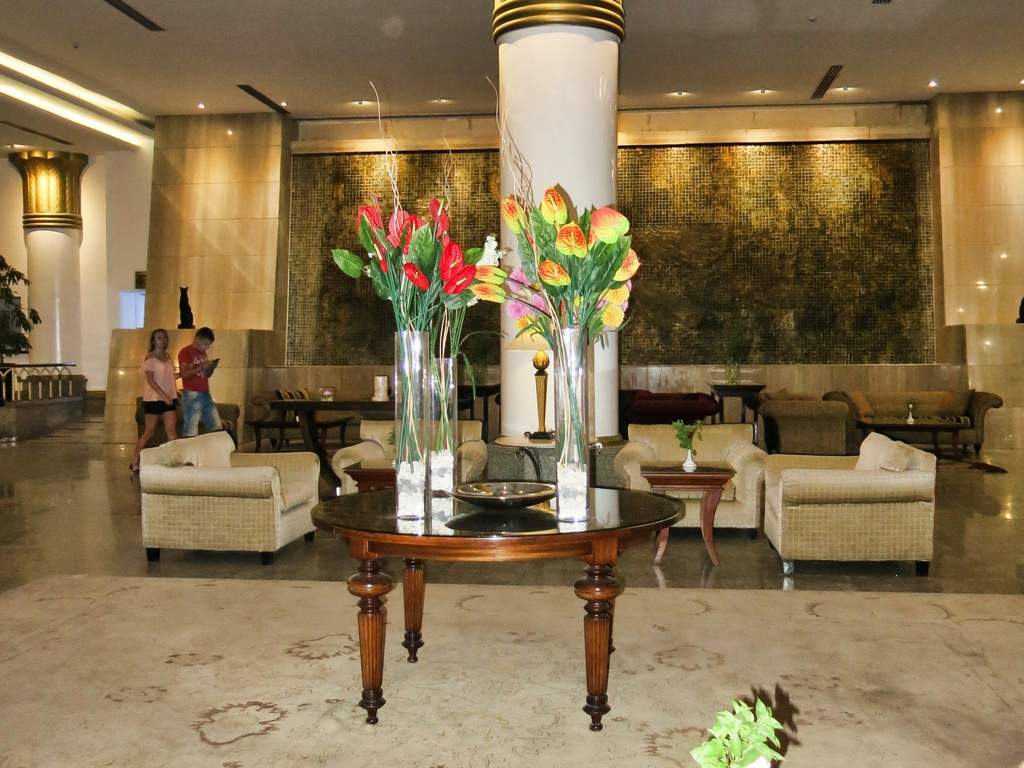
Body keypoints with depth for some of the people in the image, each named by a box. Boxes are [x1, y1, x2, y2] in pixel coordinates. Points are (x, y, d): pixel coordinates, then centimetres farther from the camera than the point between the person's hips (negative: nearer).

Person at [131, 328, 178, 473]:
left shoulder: (168, 357, 12)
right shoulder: (150, 358, -7)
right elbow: (150, 379, -15)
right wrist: (164, 396, -21)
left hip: (169, 398, 6)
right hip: (153, 399, -5)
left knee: (172, 431, -3)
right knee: (149, 433, 2)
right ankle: (134, 462, 15)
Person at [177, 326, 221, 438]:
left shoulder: (203, 353, 18)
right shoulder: (185, 352, -6)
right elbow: (184, 373, -16)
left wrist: (211, 368, 3)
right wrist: (201, 367, -20)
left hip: (205, 394, 8)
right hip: (192, 395, -8)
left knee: (216, 427, 7)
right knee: (190, 431, -7)